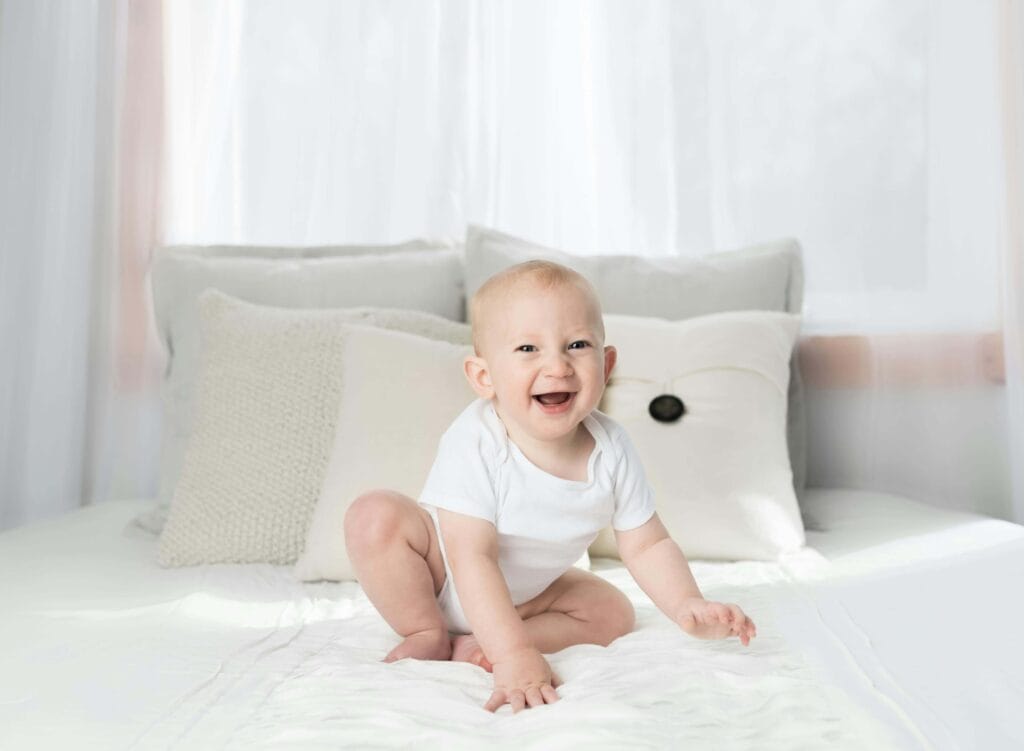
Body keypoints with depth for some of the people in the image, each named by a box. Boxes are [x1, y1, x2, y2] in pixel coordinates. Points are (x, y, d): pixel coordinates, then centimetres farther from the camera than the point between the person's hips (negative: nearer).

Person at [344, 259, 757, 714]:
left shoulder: (611, 450, -21)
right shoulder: (475, 445, -35)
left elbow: (647, 545, -11)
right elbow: (471, 558, -36)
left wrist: (688, 606, -27)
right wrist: (513, 655, -42)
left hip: (524, 593, 5)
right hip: (437, 574, -4)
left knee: (614, 615, -7)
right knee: (375, 516, -28)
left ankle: (472, 646, -11)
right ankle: (428, 635, -7)